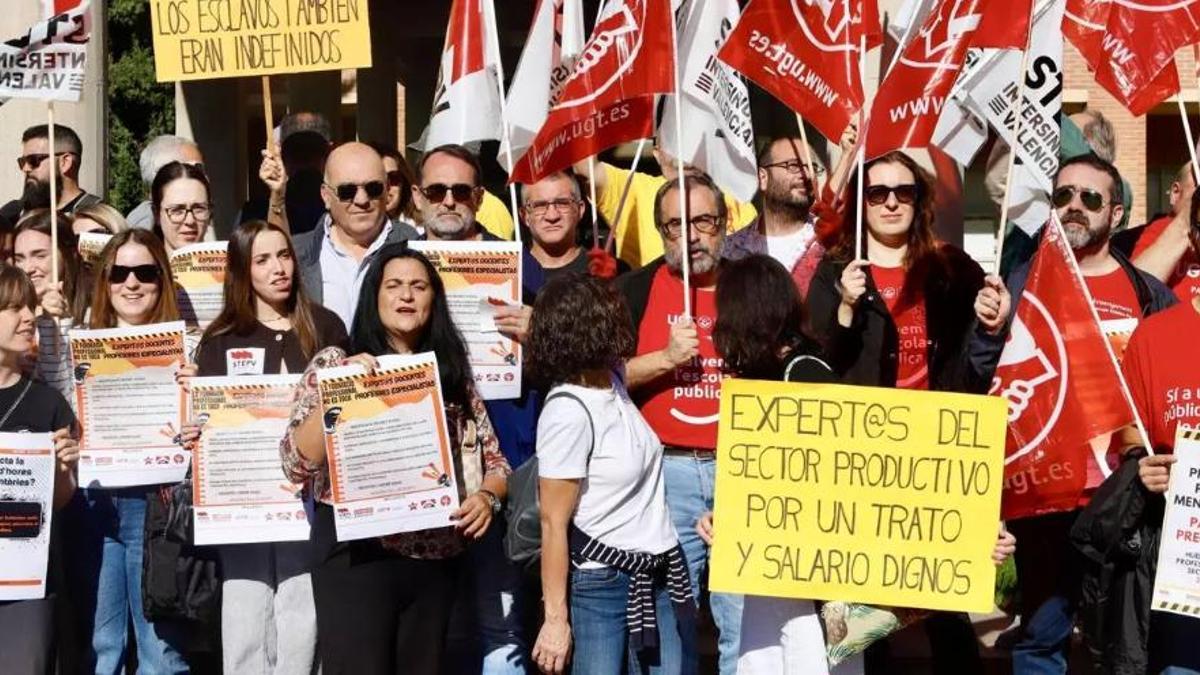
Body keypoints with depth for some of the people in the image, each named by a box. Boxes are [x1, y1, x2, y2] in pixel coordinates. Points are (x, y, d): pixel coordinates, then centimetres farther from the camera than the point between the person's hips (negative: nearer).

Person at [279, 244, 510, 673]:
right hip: (357, 553, -4)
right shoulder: (335, 363, 1)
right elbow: (297, 464, -8)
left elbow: (495, 460, 11)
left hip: (435, 557, 4)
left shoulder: (452, 374, 11)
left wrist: (486, 496, -10)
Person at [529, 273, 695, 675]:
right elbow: (553, 523, -17)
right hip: (601, 584, -8)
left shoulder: (611, 382, 4)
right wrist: (556, 619, -17)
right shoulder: (568, 412, -19)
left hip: (662, 573, 8)